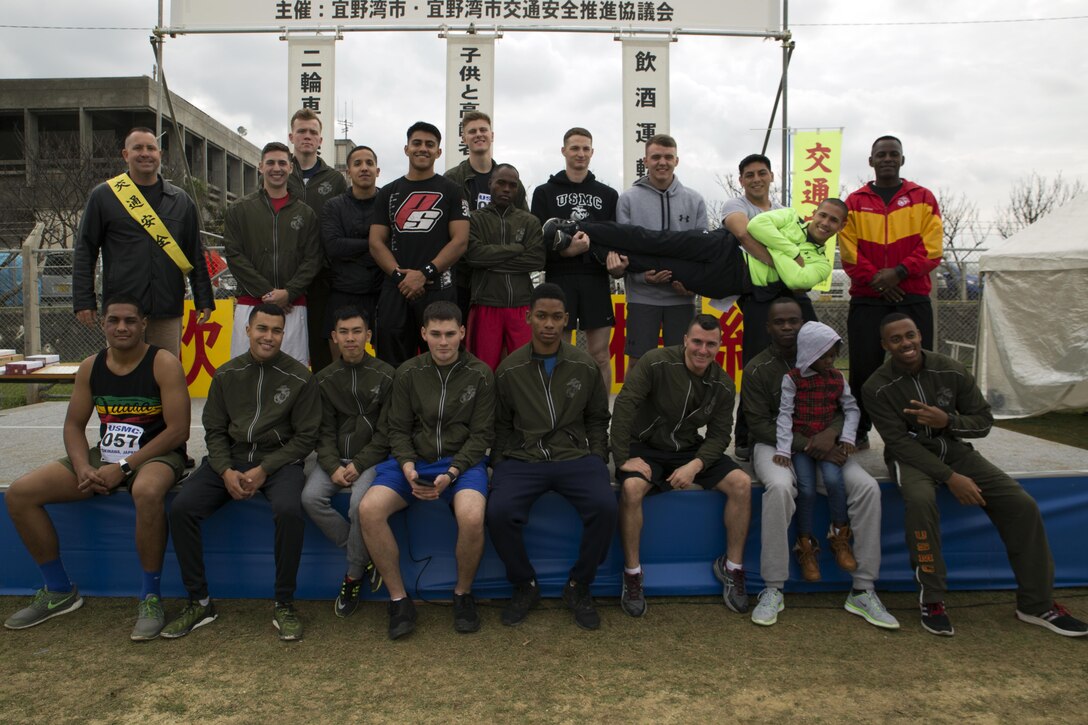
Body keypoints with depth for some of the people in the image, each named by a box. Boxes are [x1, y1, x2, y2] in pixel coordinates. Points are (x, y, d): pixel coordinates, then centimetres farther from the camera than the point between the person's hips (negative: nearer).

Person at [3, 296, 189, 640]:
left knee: (147, 492, -41)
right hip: (104, 456, 6)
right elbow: (73, 424, 11)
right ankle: (59, 592, 9)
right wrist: (82, 467, -9)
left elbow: (178, 430, -16)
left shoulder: (164, 364, -11)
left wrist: (124, 467, -18)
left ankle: (150, 598, -22)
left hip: (157, 455, -6)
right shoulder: (90, 367, 6)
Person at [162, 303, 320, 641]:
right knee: (181, 508, -19)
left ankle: (283, 605, -14)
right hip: (229, 458, 4)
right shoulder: (226, 375, 7)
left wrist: (264, 470, -13)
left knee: (289, 511, -33)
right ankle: (199, 602, -2)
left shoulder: (299, 378, -3)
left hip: (279, 460, -3)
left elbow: (305, 436, -3)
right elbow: (214, 430, 9)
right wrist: (226, 471, -9)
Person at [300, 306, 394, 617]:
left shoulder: (384, 376, -2)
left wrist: (358, 464, -14)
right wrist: (333, 466, -12)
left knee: (361, 504, -29)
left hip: (371, 457, -3)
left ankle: (354, 574, -6)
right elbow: (324, 431, 4)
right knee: (311, 498, -24)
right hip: (335, 458, 4)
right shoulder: (324, 379, 7)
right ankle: (365, 558, -10)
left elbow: (386, 432, -4)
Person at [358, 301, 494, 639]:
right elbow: (398, 429, 7)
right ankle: (399, 598, -7)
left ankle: (463, 593, -2)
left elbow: (481, 434, -1)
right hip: (414, 459, 3)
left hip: (463, 460, -2)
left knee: (472, 517, -33)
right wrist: (408, 467, -12)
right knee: (368, 509, -24)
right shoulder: (408, 373, 6)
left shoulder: (480, 375, 1)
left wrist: (452, 473, -15)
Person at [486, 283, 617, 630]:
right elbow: (501, 425, 12)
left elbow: (597, 419, 15)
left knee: (605, 507, -28)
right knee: (499, 512, -29)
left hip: (575, 455, 1)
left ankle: (578, 587, -2)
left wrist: (597, 460, 4)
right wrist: (500, 464, 0)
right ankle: (525, 585, 1)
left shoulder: (586, 366, 6)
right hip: (522, 458, 0)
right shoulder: (509, 369, 5)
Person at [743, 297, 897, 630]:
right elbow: (758, 424, -8)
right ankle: (773, 590, -25)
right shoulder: (758, 369, -2)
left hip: (822, 443, 4)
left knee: (868, 487, -22)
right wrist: (807, 445, -19)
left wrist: (831, 433, -16)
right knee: (779, 487, -37)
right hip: (775, 444, -4)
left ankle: (862, 591, -12)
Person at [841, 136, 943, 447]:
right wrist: (877, 280, -10)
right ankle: (859, 431, 11)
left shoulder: (923, 198, 9)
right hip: (866, 299, 0)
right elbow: (849, 253, 1)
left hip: (913, 298, 0)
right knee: (864, 368, -1)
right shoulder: (854, 202, 9)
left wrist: (899, 273, -13)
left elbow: (932, 249, 0)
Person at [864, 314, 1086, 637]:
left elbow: (983, 421, -2)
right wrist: (950, 477, -26)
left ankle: (1036, 604, 4)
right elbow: (899, 442, -18)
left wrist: (947, 421, -24)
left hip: (953, 449, 4)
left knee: (1021, 503, -12)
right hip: (910, 455, -4)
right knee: (920, 500, -37)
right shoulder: (877, 388, -15)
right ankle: (931, 600, -22)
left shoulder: (951, 371, -7)